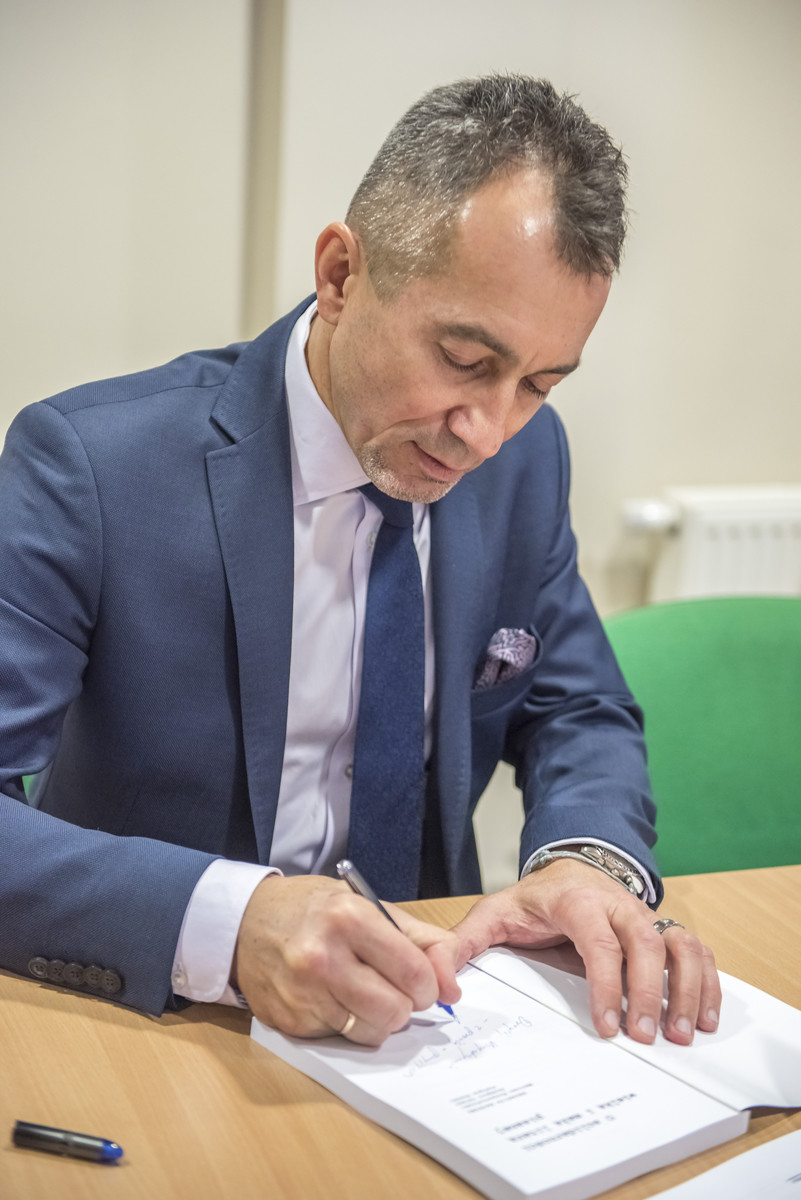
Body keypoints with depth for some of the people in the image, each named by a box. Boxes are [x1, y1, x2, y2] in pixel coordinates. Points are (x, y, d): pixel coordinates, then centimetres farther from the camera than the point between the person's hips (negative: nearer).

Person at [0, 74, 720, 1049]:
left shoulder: (524, 457, -1)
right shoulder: (90, 462, -17)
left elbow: (577, 711, 7)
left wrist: (591, 857, -14)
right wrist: (223, 919, -37)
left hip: (419, 993, 3)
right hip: (158, 1023, -2)